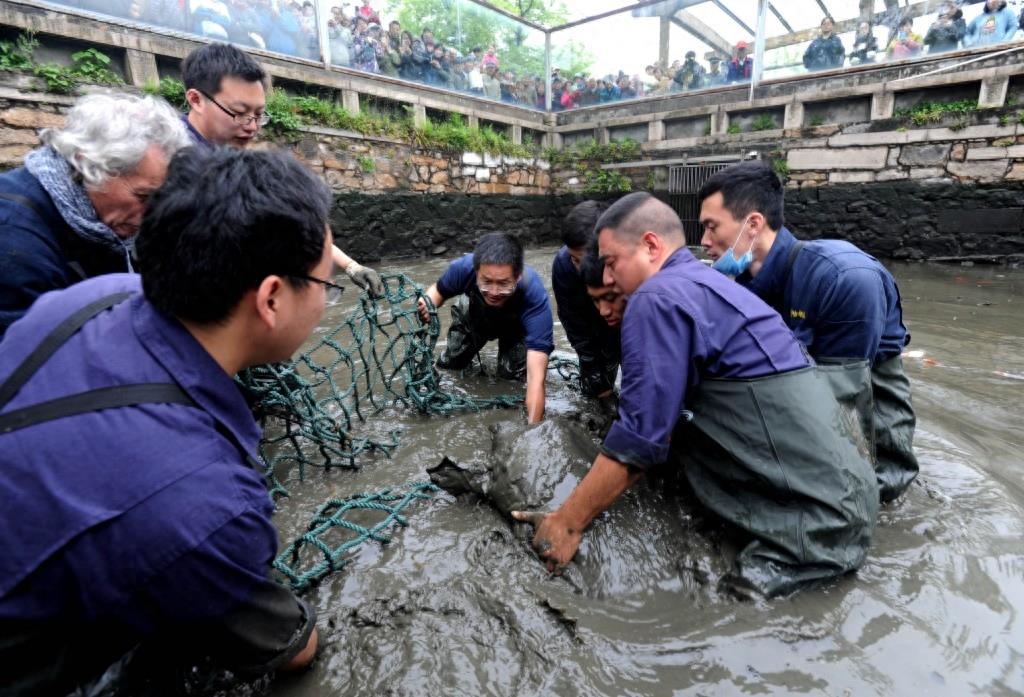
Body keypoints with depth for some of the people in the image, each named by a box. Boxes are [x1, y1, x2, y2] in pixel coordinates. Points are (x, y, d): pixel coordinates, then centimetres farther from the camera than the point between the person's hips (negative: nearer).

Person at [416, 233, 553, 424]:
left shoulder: (535, 296, -45)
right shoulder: (463, 267, -37)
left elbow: (536, 379, -48)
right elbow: (438, 290, -12)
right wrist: (426, 305, -35)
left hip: (516, 326, -2)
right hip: (474, 316, 2)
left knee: (512, 376, -16)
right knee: (448, 364, 0)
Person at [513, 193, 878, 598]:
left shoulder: (658, 298, -15)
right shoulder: (704, 281, 14)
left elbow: (639, 438, -17)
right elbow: (661, 421, 15)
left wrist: (566, 524, -7)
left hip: (822, 509, -9)